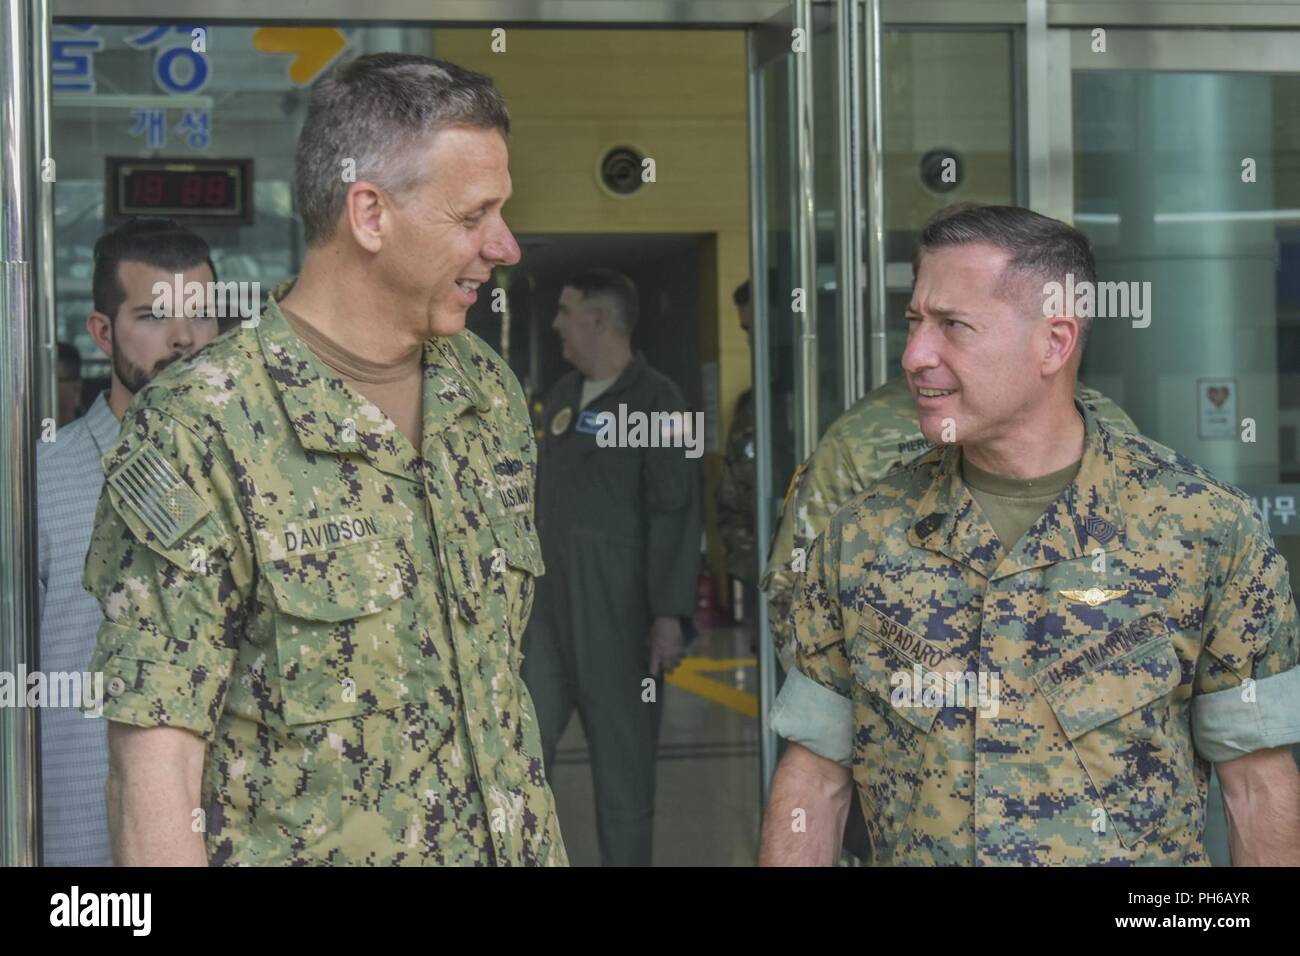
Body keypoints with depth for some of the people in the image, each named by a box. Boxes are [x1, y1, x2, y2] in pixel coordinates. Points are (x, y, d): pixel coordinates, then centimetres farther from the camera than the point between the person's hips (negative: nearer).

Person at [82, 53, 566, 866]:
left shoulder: (491, 394, 5)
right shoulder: (200, 429, -15)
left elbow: (499, 673, 12)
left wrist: (542, 844, 8)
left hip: (513, 841, 6)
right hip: (307, 847, -6)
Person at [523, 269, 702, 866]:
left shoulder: (655, 402, -8)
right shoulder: (562, 396, 14)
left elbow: (675, 513, -13)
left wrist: (669, 614, -18)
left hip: (617, 606, -7)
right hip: (549, 604, 7)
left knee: (622, 760, 3)